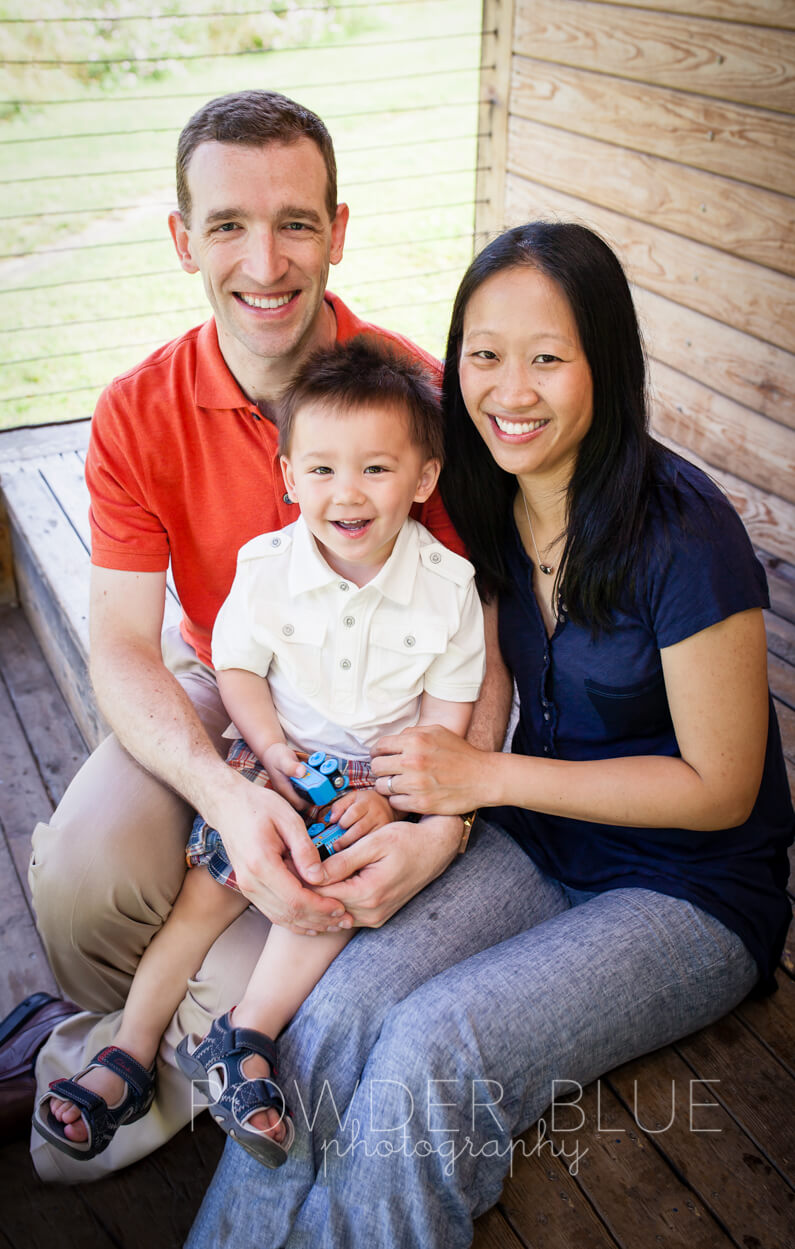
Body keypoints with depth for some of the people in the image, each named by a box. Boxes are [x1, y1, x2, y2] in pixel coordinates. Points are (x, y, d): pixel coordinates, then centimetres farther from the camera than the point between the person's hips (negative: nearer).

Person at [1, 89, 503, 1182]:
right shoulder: (137, 415, -11)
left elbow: (480, 642, -15)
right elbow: (122, 652, -13)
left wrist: (444, 825, -31)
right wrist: (225, 794, -33)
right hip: (210, 692, 2)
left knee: (319, 915, -24)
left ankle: (88, 1062, 7)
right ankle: (183, 1050, 13)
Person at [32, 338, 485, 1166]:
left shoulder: (448, 585, -12)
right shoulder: (266, 567, -10)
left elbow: (447, 710, -7)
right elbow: (236, 666, 1)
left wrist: (391, 794, -18)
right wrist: (272, 747, -15)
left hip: (384, 771, -1)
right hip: (282, 756, 1)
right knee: (211, 880, -11)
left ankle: (244, 1041, -10)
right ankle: (130, 1054, 1)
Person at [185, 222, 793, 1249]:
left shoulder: (681, 535, -23)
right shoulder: (490, 503, -2)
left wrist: (489, 779, -18)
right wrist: (425, 815, -14)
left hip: (692, 893, -5)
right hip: (536, 848, 5)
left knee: (433, 1050, -26)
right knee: (339, 1008, -21)